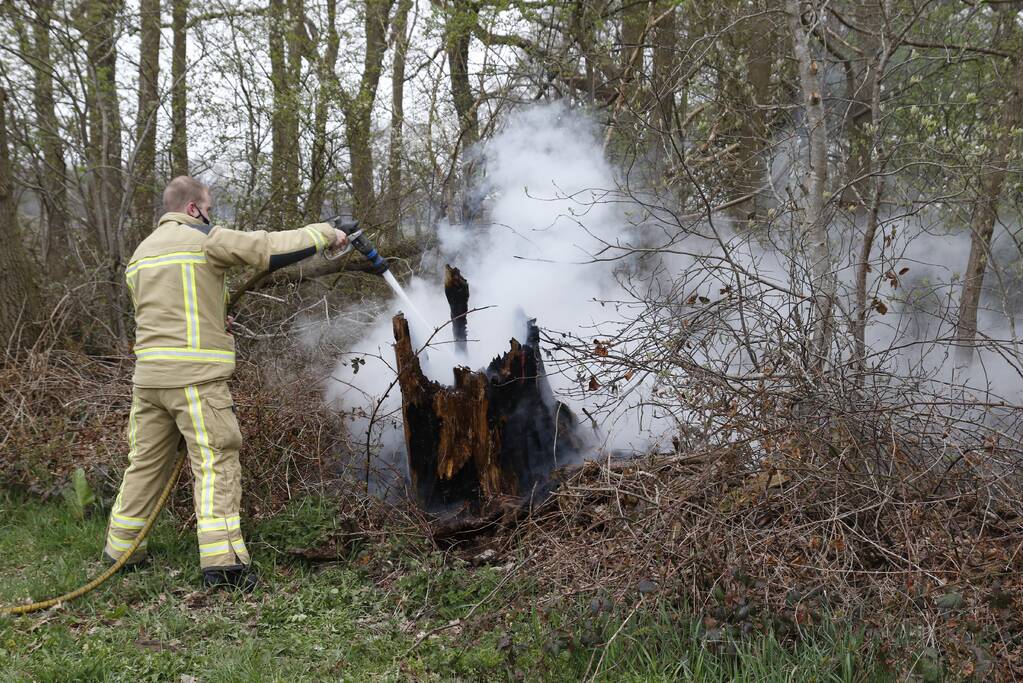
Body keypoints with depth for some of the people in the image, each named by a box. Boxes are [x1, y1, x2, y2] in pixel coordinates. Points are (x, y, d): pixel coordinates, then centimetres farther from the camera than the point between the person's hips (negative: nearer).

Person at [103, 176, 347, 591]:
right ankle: (222, 561, -15)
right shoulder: (203, 239, -3)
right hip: (196, 376, -7)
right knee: (216, 462, -8)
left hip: (148, 374, 7)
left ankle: (120, 549, 25)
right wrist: (325, 233, 4)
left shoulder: (141, 254, 20)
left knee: (146, 461, 16)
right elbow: (270, 248, -7)